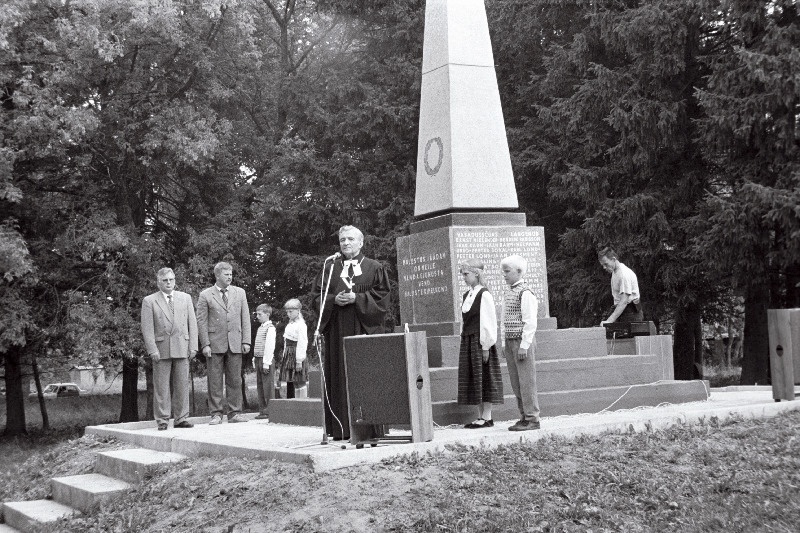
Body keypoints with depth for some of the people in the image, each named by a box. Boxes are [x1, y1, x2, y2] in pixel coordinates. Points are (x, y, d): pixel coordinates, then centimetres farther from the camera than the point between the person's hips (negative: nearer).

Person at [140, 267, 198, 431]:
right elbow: (147, 328, -2)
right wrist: (152, 350, -11)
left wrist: (193, 347, 1)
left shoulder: (185, 298, 13)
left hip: (182, 348, 3)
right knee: (161, 387, -1)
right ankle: (162, 420, 5)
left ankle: (181, 418, 10)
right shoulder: (149, 301, 3)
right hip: (161, 349, -2)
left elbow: (192, 324, 10)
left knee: (182, 385, 3)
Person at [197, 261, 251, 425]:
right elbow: (201, 321, 0)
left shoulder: (240, 293, 13)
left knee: (235, 380, 3)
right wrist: (205, 344, -8)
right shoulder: (205, 295, 3)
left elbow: (245, 318, 11)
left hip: (235, 343, 3)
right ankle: (216, 414, 4)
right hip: (215, 344, -2)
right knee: (214, 380, -1)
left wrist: (246, 341, 2)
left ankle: (234, 413, 9)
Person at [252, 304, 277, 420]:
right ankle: (262, 409, 13)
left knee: (268, 385, -6)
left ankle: (270, 411, -4)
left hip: (266, 360, -9)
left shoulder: (270, 328, -9)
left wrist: (266, 362, -18)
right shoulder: (260, 328, 17)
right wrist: (255, 360, 15)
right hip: (258, 359, 9)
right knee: (260, 386, 9)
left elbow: (270, 346, -15)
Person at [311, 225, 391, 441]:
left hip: (365, 328, -2)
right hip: (337, 330, 2)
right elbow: (318, 294, 11)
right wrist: (334, 299, -9)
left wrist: (356, 298, -13)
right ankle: (341, 429, 2)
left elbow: (381, 295, -1)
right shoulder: (330, 268, 14)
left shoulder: (374, 268, 7)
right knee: (340, 377, 0)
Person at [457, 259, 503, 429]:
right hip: (467, 341, 8)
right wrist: (463, 341, 10)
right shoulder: (466, 296, 13)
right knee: (472, 377, 7)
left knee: (484, 377, -3)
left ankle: (487, 417, 1)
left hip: (480, 341, -8)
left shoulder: (484, 295, -11)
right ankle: (481, 416, 13)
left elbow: (488, 321, -13)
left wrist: (486, 346, -16)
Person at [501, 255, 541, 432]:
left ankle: (532, 418, 1)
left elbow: (530, 322, -14)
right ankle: (524, 417, 17)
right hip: (510, 341, 8)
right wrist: (504, 344, 14)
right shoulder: (507, 294, 14)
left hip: (523, 340, -8)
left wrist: (524, 345, -17)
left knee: (527, 381, -5)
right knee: (516, 383, 10)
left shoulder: (525, 293, -11)